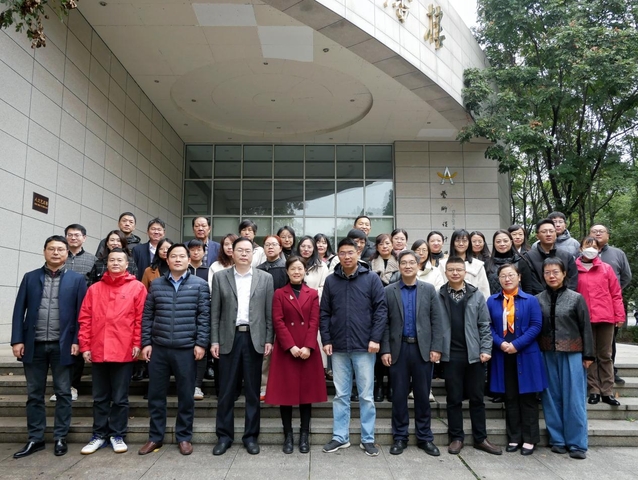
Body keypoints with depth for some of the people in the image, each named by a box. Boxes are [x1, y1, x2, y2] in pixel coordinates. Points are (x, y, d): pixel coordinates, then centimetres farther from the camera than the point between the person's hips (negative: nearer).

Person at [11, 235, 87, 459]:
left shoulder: (77, 279, 1)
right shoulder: (30, 277, 8)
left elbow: (81, 313, -2)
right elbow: (19, 310, 5)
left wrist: (77, 341, -9)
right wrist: (17, 340, -3)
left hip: (62, 346, -2)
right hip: (34, 345, 2)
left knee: (63, 393, 6)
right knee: (34, 394, 10)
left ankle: (60, 438, 17)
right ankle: (35, 439, 22)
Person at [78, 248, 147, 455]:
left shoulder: (137, 287, 1)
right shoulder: (94, 289, 9)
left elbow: (140, 318, -3)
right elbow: (85, 318, 7)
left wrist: (137, 343, -8)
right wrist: (85, 345, 1)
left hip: (124, 351, -3)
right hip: (97, 351, 3)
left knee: (120, 397, 7)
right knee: (100, 397, 13)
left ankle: (117, 435, 19)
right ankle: (99, 435, 24)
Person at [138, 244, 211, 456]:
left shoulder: (200, 285, 1)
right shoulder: (155, 284, 8)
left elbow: (204, 317, -2)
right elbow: (147, 316, 8)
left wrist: (201, 343, -8)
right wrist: (146, 343, 1)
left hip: (186, 349, -2)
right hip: (158, 348, 2)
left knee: (186, 395, 6)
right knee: (156, 395, 10)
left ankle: (184, 437, 21)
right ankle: (155, 437, 25)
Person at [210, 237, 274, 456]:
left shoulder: (265, 278, 4)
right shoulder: (220, 277, 4)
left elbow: (269, 312, 3)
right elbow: (215, 312, 3)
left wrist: (268, 340, -2)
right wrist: (214, 340, -2)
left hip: (254, 339, 0)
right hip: (229, 338, 0)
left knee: (252, 390, 7)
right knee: (226, 390, 6)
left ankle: (251, 435, 19)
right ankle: (224, 436, 19)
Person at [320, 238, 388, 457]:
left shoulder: (371, 278, -1)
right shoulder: (331, 280, 5)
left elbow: (381, 309, -4)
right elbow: (324, 313, 6)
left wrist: (375, 338, -10)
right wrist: (326, 340, -1)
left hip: (364, 347, -2)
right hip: (338, 348, 2)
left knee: (366, 395, 7)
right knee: (341, 395, 11)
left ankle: (368, 439, 20)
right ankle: (340, 437, 23)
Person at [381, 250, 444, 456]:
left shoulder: (429, 289, 5)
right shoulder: (389, 291, 4)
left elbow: (437, 321, 2)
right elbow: (384, 323, 1)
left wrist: (436, 348, -6)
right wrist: (385, 350, -5)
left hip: (423, 349, 0)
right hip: (398, 349, 0)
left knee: (423, 395, 8)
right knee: (399, 395, 6)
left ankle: (425, 437, 21)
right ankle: (400, 437, 18)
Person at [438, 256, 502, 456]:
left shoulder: (477, 295, 3)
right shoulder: (439, 296, 0)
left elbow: (484, 325, 3)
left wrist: (485, 349, -4)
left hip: (474, 354, 1)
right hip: (450, 355, -1)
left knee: (477, 398, 11)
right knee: (454, 398, 8)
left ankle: (480, 438, 22)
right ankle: (456, 437, 19)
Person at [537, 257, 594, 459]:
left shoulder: (576, 298, -1)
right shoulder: (538, 299, 1)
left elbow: (585, 327, 1)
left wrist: (588, 354, -1)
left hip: (572, 353, -2)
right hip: (547, 353, 2)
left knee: (574, 397, 1)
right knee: (552, 396, 8)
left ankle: (577, 443, 11)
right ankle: (557, 439, 20)